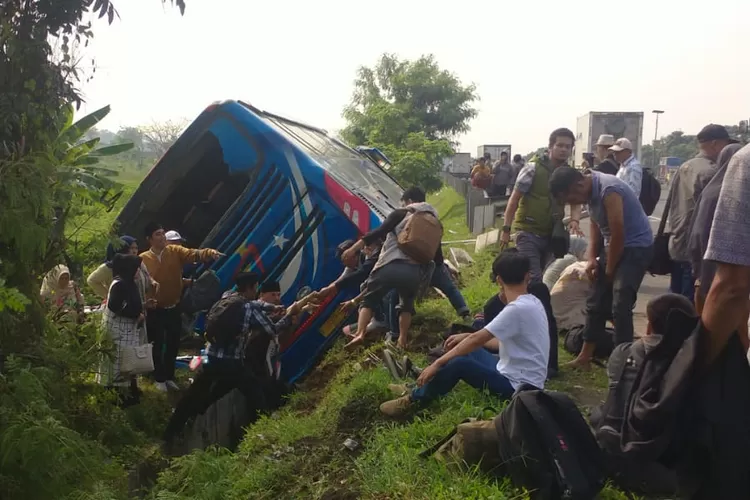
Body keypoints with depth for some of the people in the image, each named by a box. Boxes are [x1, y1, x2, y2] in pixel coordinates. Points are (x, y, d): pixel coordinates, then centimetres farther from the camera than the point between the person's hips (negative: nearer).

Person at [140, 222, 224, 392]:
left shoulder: (175, 251, -5)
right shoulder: (143, 259, -9)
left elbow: (194, 254, -21)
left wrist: (210, 253, -39)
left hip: (174, 308, 3)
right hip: (155, 310, -2)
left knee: (173, 344, 15)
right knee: (157, 345, 10)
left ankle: (169, 377, 33)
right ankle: (159, 379, 28)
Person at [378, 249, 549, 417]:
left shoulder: (517, 309, -23)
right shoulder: (532, 303, 6)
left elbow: (477, 339, -22)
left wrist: (437, 364, -18)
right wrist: (466, 338, 18)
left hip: (518, 387, -9)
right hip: (521, 378, 9)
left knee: (459, 364, -18)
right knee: (468, 351, 15)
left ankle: (414, 400, 1)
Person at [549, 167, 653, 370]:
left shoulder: (608, 190, -27)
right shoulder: (590, 189, 0)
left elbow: (618, 234, -23)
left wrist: (609, 270, -12)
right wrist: (592, 258, 0)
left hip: (636, 247, -9)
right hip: (614, 245, 9)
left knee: (620, 307, -15)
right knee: (596, 303, 9)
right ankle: (585, 357, 17)